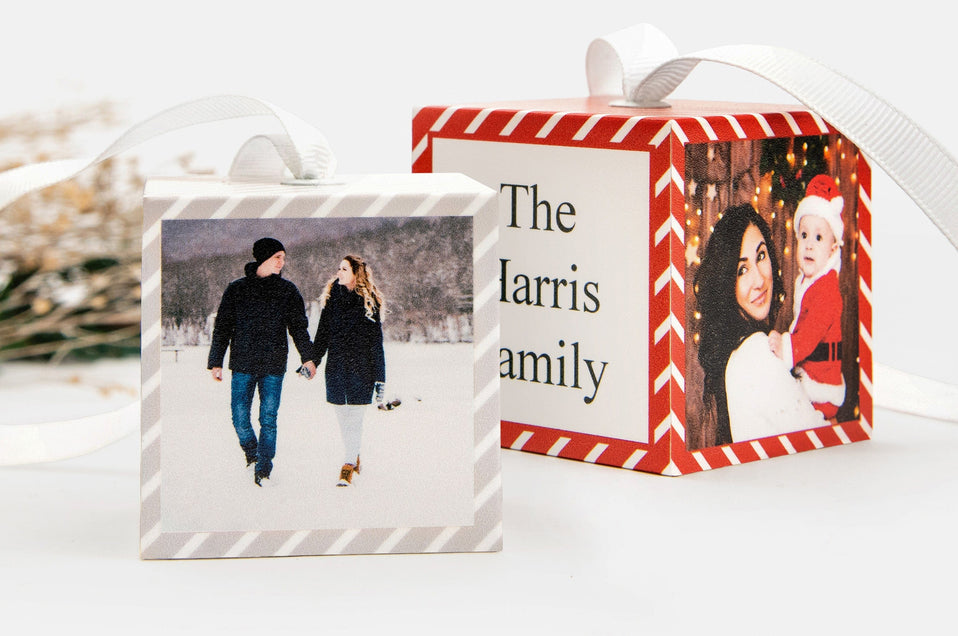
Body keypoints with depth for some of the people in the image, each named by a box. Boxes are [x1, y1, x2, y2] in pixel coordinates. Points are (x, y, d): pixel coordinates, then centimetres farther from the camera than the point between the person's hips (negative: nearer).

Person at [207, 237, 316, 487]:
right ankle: (251, 452, 19)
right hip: (243, 363, 0)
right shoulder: (237, 289, 6)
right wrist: (216, 362, 4)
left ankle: (263, 467, 7)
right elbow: (222, 327, 8)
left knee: (268, 419, -3)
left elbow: (298, 326, 9)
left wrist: (307, 357, -3)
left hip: (273, 364, 0)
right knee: (240, 416, -6)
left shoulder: (287, 290, 8)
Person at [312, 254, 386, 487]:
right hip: (336, 366, 4)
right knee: (342, 416, 7)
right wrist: (312, 361, 7)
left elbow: (376, 343, -3)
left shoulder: (369, 302, -3)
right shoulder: (333, 298, 8)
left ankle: (348, 467, -3)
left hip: (361, 368, -4)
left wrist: (380, 378, -5)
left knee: (354, 417, -6)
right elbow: (322, 334, 14)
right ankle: (354, 458, 25)